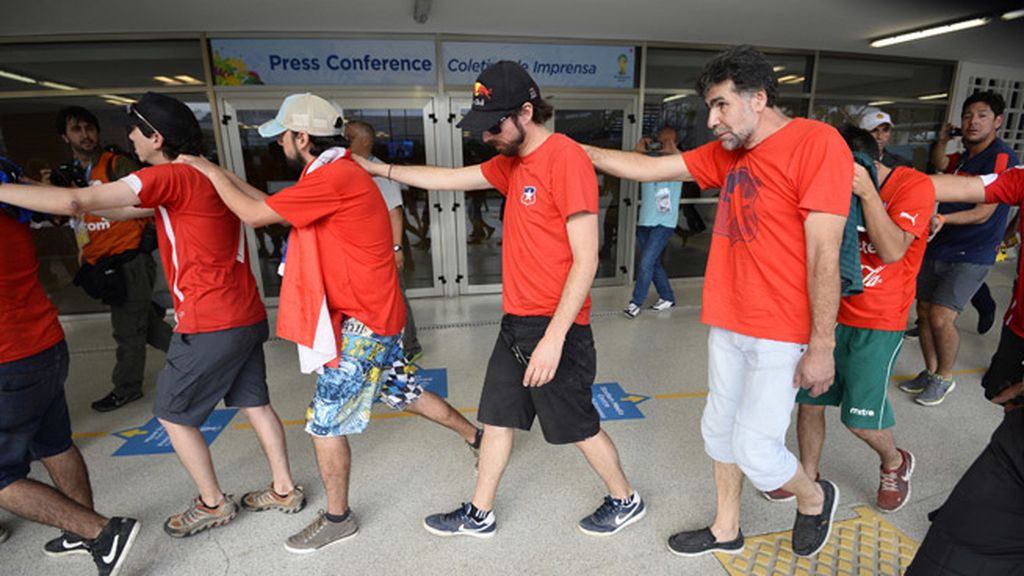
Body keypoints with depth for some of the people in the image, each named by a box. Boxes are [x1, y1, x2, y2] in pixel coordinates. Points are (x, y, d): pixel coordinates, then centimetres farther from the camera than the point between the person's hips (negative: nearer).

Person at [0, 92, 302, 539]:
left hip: (210, 325, -8)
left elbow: (73, 202, -16)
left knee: (172, 413, 11)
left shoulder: (170, 177, -14)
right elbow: (131, 210, 24)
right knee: (254, 402, 16)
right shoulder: (209, 175, 14)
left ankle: (212, 504, 25)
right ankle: (284, 489, 27)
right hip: (248, 316, 8)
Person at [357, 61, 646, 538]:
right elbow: (450, 179, 20)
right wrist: (378, 169, 21)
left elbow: (585, 259, -21)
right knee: (496, 417, 17)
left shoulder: (566, 159, -17)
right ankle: (480, 515, 36)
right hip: (516, 321, 9)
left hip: (555, 326, -8)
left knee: (578, 425, 10)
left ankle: (625, 501, 37)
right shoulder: (512, 163, 10)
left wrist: (554, 337, -23)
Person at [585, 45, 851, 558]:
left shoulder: (817, 143, -13)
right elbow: (649, 168, 10)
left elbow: (824, 254, -17)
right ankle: (726, 530, 38)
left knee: (755, 451, 0)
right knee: (719, 430, 16)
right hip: (727, 323, 7)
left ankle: (815, 499, 34)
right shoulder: (727, 153, 9)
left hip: (781, 332, -7)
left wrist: (822, 347, -15)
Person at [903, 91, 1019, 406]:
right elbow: (939, 165, 36)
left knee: (941, 316, -14)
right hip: (939, 246, 8)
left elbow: (983, 213, -18)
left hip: (972, 253, -8)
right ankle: (930, 372, 25)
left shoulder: (1001, 156, -11)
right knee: (924, 311, 9)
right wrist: (942, 139, 16)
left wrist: (943, 220, -35)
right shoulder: (965, 156, 13)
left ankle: (945, 378, 8)